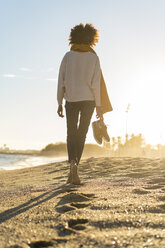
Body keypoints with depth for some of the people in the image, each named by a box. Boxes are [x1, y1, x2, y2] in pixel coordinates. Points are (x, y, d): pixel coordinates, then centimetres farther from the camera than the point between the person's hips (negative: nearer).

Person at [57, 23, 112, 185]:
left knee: (71, 135, 11)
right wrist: (99, 106, -2)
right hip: (88, 100, 0)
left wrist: (60, 103, 7)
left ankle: (72, 163, -16)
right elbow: (96, 84, -7)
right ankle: (73, 173, 3)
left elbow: (61, 81, 0)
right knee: (81, 135, 8)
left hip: (71, 100, 1)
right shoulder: (93, 58, -2)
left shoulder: (68, 56, 1)